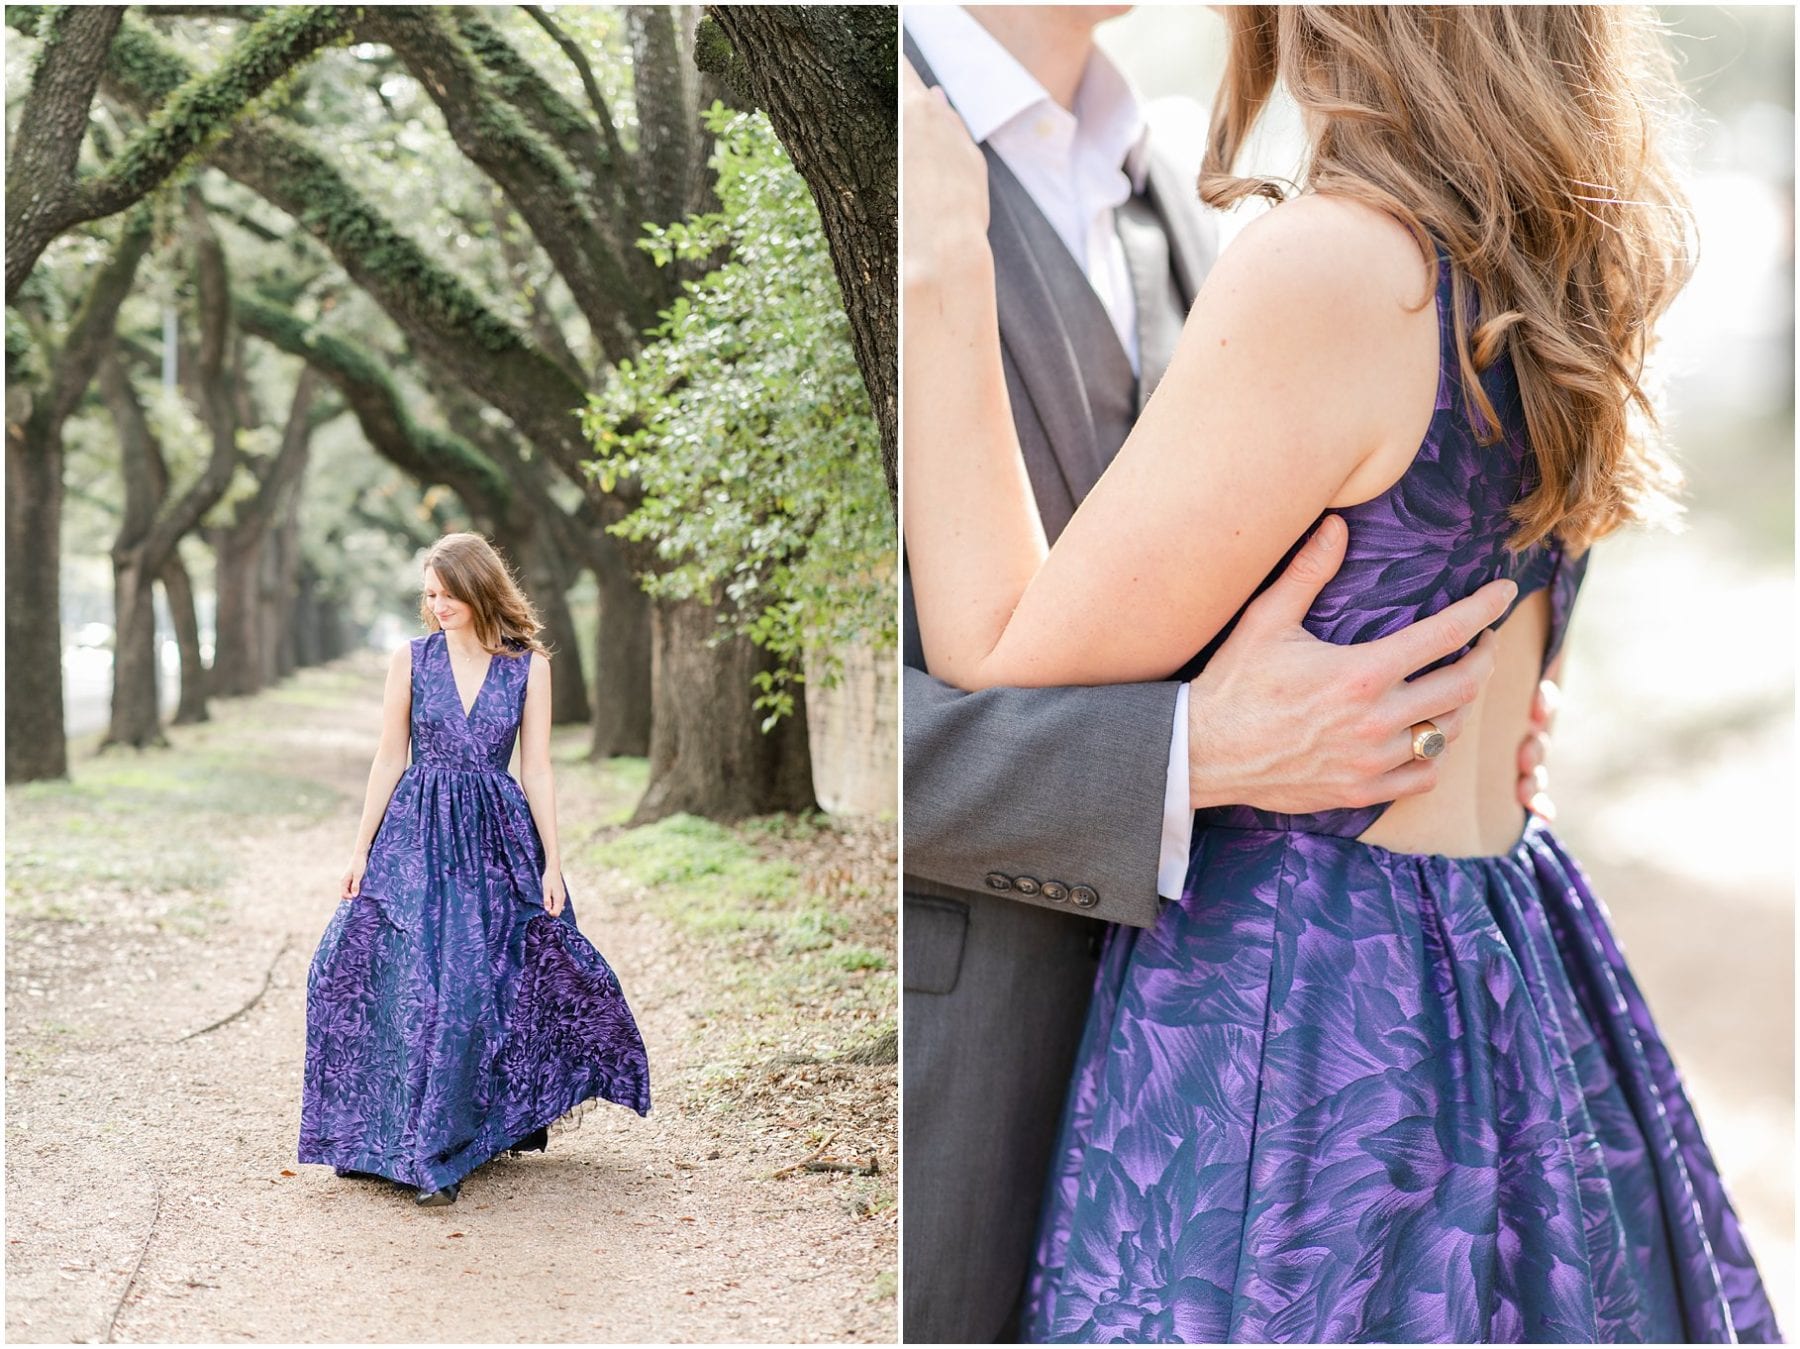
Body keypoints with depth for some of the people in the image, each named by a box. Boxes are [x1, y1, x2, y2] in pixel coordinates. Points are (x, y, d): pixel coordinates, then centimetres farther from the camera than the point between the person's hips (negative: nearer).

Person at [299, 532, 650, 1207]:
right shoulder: (411, 658, 2)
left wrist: (552, 865, 0)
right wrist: (362, 849, 4)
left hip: (497, 839, 0)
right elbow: (389, 759, 6)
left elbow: (536, 770, 3)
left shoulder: (529, 665, 1)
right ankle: (405, 1143, 5)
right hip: (416, 835, 0)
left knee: (486, 988, 0)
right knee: (408, 986, -7)